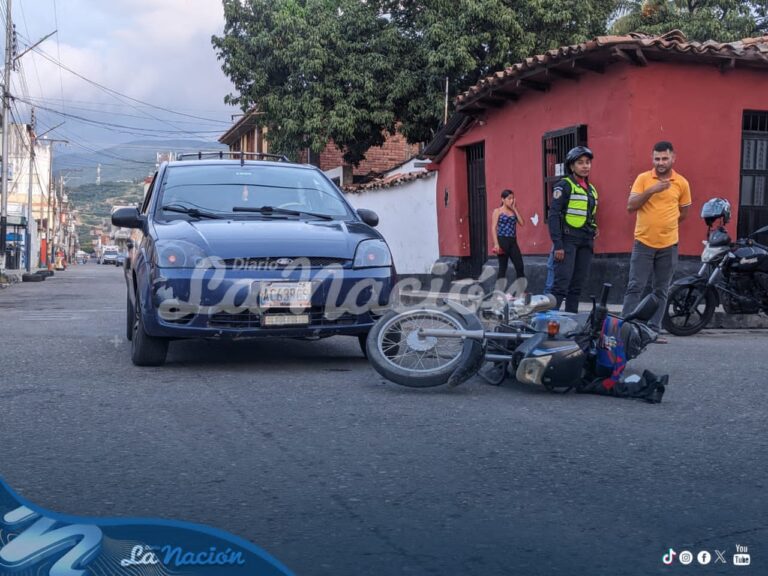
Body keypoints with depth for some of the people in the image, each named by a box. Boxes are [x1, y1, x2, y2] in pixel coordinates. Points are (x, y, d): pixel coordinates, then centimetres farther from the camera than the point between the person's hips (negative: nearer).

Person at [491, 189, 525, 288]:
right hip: (502, 240, -5)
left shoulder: (514, 211, 14)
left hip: (513, 241, 5)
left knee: (520, 266, 0)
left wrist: (515, 210, 1)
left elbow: (522, 223, 2)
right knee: (503, 267, -1)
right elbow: (494, 228, -5)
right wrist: (496, 243, -15)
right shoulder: (498, 211, 1)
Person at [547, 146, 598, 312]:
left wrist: (594, 229, 11)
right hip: (568, 240, -7)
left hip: (586, 242, 7)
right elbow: (554, 215, -12)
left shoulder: (592, 189, 18)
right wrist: (557, 245, -18)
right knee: (561, 285, -14)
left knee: (577, 286, 7)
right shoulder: (564, 185, -4)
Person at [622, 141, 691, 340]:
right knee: (635, 287, -3)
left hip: (668, 245, 2)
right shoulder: (643, 179, -1)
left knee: (661, 291, 6)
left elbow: (683, 212, 15)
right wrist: (651, 190, -20)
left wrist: (665, 225, 12)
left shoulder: (682, 183, 3)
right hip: (643, 243, -2)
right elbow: (630, 206, -10)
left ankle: (654, 330, 12)